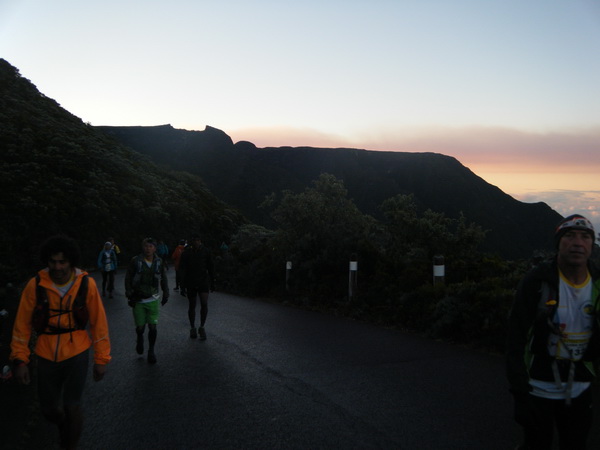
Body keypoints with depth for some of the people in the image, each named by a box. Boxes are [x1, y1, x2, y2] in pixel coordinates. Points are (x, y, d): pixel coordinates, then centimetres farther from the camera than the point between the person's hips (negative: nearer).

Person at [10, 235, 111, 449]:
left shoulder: (86, 284, -14)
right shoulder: (36, 285, -13)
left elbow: (98, 322, -7)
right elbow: (23, 324, -4)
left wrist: (101, 359, -3)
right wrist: (20, 359, -6)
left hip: (76, 353, -2)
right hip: (46, 356, 2)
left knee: (71, 407, -5)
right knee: (49, 410, 14)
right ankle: (65, 428, 49)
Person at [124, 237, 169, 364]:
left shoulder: (159, 262, -1)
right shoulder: (135, 261, -8)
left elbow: (163, 279, 11)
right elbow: (128, 279, -3)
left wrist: (166, 294, 11)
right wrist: (130, 295, -7)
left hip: (153, 299, 1)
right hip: (138, 300, -1)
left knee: (152, 326, -2)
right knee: (140, 326, 3)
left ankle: (151, 351, 16)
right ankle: (140, 339, 38)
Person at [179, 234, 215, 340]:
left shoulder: (206, 252, 1)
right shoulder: (186, 253, -3)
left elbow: (211, 268, 8)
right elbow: (182, 268, -5)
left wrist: (212, 282, 8)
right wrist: (183, 282, -18)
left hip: (203, 282, 0)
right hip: (191, 283, 0)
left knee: (204, 304, -15)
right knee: (192, 306, 9)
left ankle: (202, 327, 3)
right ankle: (192, 328, 26)